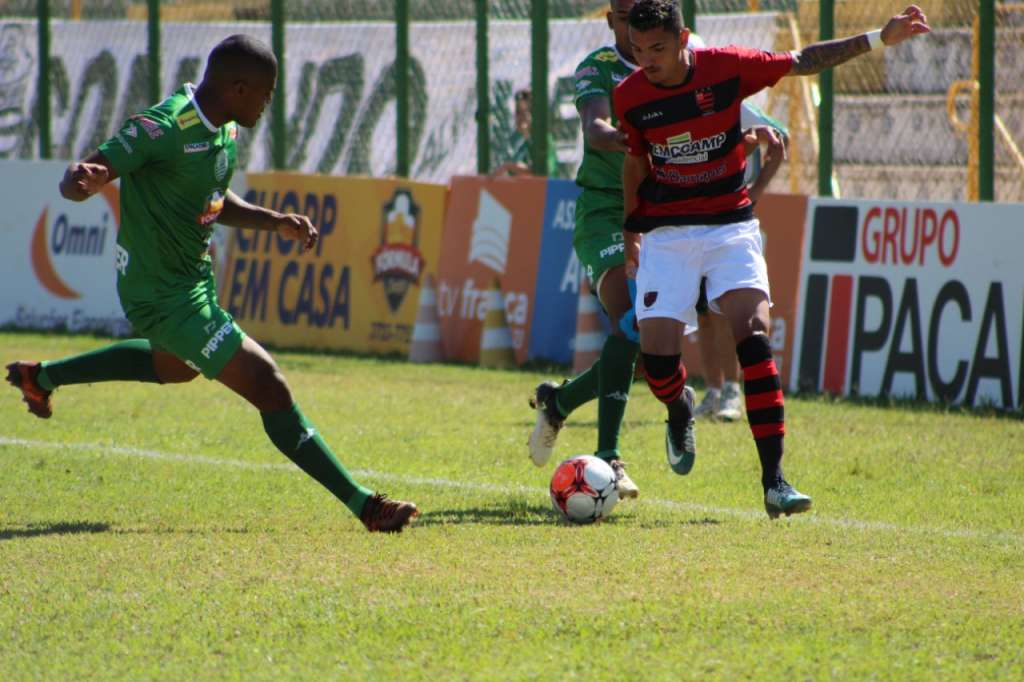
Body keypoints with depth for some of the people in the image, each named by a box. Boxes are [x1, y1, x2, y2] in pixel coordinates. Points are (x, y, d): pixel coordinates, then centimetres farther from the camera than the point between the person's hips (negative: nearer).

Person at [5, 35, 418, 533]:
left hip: (192, 277, 11)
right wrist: (83, 179, -55)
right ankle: (364, 505, -12)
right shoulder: (164, 128, -26)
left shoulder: (224, 130, 2)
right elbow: (96, 169, -31)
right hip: (166, 296, -11)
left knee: (177, 366, 40)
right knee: (269, 388, -15)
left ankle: (41, 377, 56)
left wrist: (276, 222, 5)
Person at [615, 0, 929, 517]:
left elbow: (803, 62, 1)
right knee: (657, 353, -13)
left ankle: (774, 480, -20)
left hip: (730, 226, -1)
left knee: (752, 333, -20)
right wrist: (631, 227, 14)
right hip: (666, 234, 1)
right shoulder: (630, 97, -7)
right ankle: (680, 410, 27)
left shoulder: (727, 68, -11)